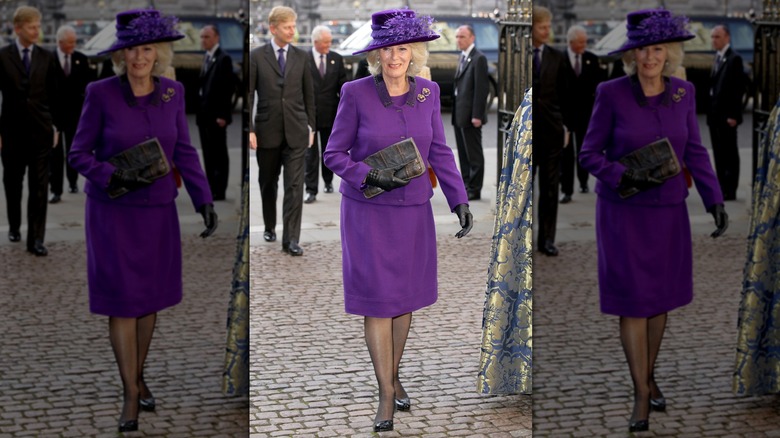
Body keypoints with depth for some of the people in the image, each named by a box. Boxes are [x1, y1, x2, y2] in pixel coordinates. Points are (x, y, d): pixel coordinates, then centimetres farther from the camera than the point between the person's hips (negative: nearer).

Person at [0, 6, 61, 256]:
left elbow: (53, 94, 6)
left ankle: (36, 239, 0)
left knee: (39, 187, -2)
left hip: (41, 131, 1)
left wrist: (55, 125, 3)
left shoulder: (46, 58, 3)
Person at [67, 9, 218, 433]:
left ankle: (138, 374, 35)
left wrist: (204, 201, -7)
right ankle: (131, 396, 7)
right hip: (112, 211, -3)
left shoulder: (171, 92, -3)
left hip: (157, 212, 4)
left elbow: (183, 152, 2)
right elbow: (78, 154, -8)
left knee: (150, 297, 13)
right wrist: (113, 177, -25)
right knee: (121, 301, -3)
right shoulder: (101, 93, -13)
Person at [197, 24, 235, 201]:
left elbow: (228, 87, -15)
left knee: (219, 154, -3)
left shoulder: (223, 58, -10)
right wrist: (199, 110, 10)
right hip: (204, 114, 8)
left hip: (216, 115, -8)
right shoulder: (207, 57, 16)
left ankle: (219, 191, 0)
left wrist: (222, 115, -18)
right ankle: (211, 189, 16)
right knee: (208, 154, 11)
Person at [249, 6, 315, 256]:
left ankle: (291, 239, -7)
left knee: (294, 186, -7)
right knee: (268, 183, 13)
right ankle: (270, 227, 33)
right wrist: (249, 130, -8)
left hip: (296, 132, 1)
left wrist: (311, 125, 7)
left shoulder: (301, 57, 5)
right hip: (267, 131, -1)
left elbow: (309, 94, 10)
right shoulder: (257, 56, -2)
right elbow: (248, 95, -3)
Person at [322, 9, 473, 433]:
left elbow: (439, 152, 4)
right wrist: (369, 176, -23)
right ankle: (386, 395, 7)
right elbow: (334, 154, -7)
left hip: (412, 211, 4)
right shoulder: (356, 93, -13)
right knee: (377, 300, -3)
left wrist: (460, 201, -3)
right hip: (367, 211, -3)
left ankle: (393, 374, 34)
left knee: (405, 296, 13)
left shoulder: (427, 93, -3)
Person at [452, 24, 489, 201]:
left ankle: (474, 190, 2)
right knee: (463, 154, 13)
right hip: (459, 114, 9)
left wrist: (477, 115, -20)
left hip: (470, 115, -9)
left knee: (473, 154, -2)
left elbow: (481, 88, -17)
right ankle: (466, 186, 19)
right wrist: (456, 112, 14)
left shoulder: (478, 59, -12)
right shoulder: (463, 57, 16)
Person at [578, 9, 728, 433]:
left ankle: (648, 374, 35)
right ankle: (642, 395, 7)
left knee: (660, 297, 13)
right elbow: (589, 154, -8)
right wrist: (623, 176, -25)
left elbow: (694, 152, 4)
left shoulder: (682, 92, -3)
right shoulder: (611, 93, -13)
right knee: (632, 301, -3)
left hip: (667, 212, 4)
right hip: (623, 212, -3)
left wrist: (715, 202, -6)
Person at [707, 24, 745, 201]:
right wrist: (710, 112, 12)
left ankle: (730, 191, 1)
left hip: (727, 115, -8)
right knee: (719, 154, 11)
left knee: (729, 154, -3)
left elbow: (738, 88, -15)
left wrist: (733, 115, -18)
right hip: (715, 114, 8)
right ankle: (722, 188, 17)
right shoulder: (718, 58, 16)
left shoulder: (734, 59, -10)